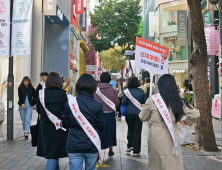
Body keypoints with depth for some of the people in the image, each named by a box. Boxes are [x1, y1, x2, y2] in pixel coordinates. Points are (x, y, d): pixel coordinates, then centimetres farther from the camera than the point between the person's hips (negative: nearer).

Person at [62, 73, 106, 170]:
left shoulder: (69, 103, -5)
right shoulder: (97, 105, -9)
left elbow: (65, 124, 4)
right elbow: (102, 126, -1)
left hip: (74, 146, 0)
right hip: (91, 146, 0)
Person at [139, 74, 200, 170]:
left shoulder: (152, 101, -7)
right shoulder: (179, 102, -2)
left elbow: (143, 118, 7)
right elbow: (195, 114, 1)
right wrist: (185, 122, 15)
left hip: (157, 137, -1)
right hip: (173, 136, 2)